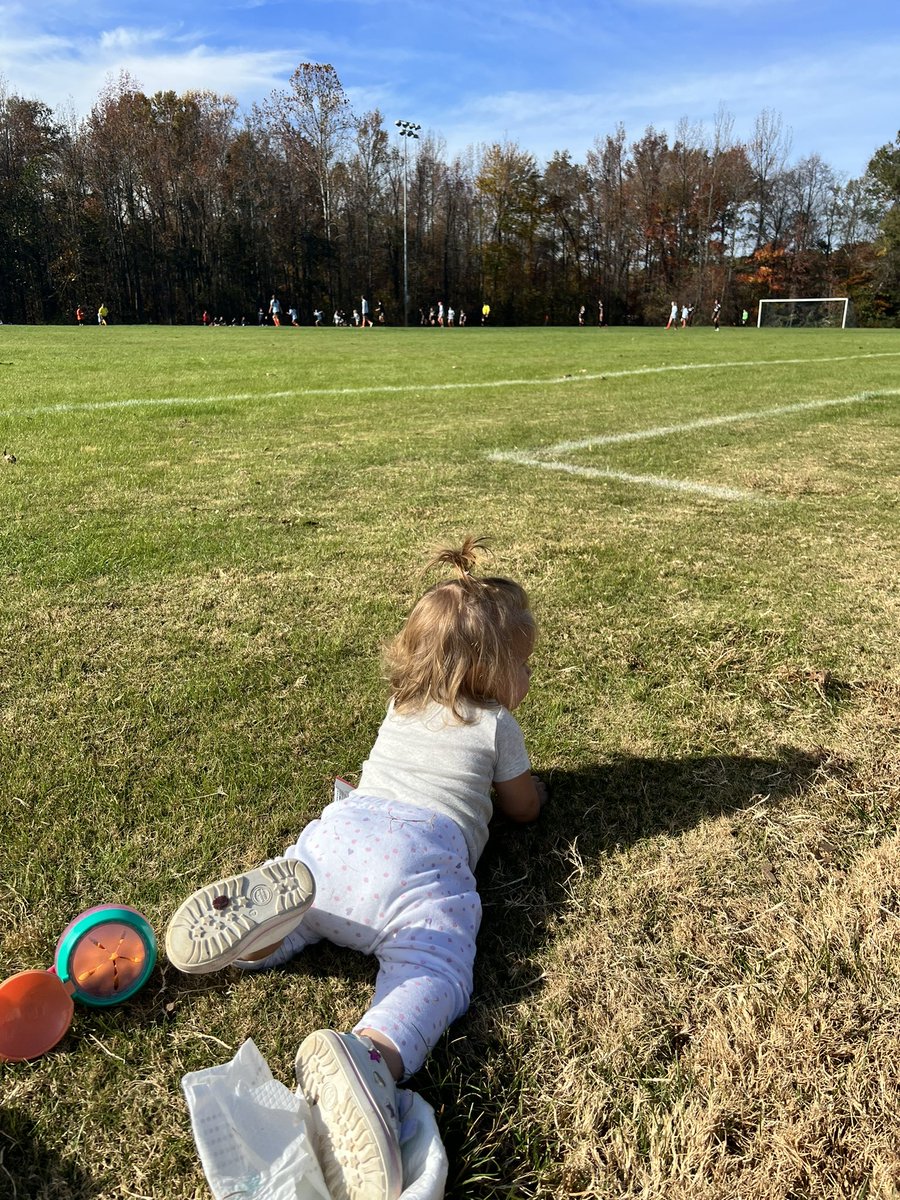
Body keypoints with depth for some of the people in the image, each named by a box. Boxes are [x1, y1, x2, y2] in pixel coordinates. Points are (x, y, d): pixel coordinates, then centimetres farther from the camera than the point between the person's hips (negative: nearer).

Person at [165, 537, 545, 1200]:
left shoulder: (401, 705, 33)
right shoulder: (496, 725, 17)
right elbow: (524, 808, 30)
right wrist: (530, 781, 51)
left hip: (341, 826, 5)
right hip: (421, 848, -5)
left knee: (263, 950, 11)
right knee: (433, 973, -19)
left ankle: (257, 908, -24)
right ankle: (367, 1055, -51)